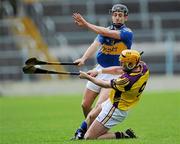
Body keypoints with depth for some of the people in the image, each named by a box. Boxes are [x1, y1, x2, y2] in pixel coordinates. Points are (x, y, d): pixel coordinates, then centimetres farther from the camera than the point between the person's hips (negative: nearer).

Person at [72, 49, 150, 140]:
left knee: (89, 138, -4)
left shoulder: (127, 80, -36)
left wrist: (87, 77, -5)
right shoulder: (143, 66, -13)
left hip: (115, 110, -10)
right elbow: (118, 70, 3)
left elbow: (106, 85, -18)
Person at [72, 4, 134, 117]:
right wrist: (84, 58, -29)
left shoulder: (127, 33, -11)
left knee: (100, 106, -19)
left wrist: (86, 24, -28)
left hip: (114, 73, -6)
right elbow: (95, 45, -11)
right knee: (85, 105, 8)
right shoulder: (105, 30, 6)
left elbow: (106, 33, -26)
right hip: (99, 70, 6)